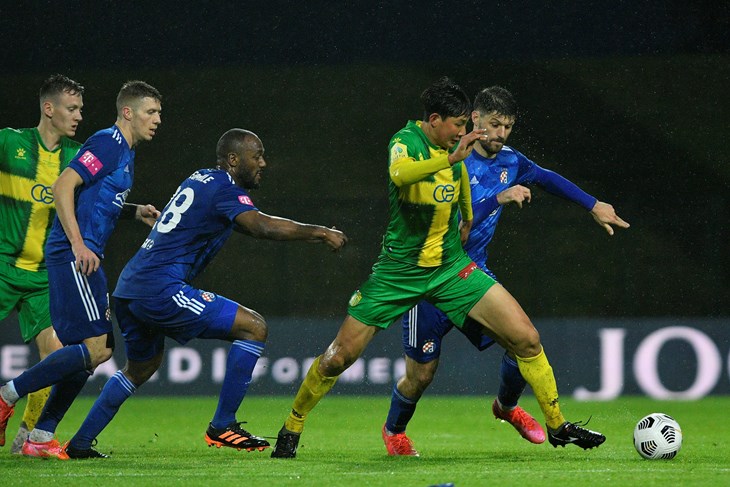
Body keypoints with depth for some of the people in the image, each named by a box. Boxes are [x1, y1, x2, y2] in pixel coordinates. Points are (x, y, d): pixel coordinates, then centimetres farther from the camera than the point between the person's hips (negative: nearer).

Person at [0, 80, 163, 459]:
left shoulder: (125, 153, 21)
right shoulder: (107, 143, -9)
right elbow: (63, 187, -18)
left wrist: (136, 212, 16)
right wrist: (78, 244, -24)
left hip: (84, 258, 10)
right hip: (72, 256, -10)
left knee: (96, 349, 7)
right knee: (96, 348, -16)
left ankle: (40, 437, 7)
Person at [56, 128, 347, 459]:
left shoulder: (200, 179, 20)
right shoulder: (224, 189, -8)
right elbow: (261, 226, -25)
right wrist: (319, 232, -18)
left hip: (129, 289, 10)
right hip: (160, 291, -10)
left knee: (141, 368, 31)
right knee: (254, 327, -8)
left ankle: (79, 444, 32)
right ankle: (222, 427, -6)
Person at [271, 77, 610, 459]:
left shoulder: (452, 147, 1)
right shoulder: (406, 141, -18)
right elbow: (399, 172, -43)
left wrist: (467, 220, 28)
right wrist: (450, 158, -53)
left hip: (451, 266, 5)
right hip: (398, 270, -5)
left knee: (526, 338, -8)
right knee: (339, 356, -1)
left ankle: (557, 425, 7)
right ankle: (291, 429, 22)